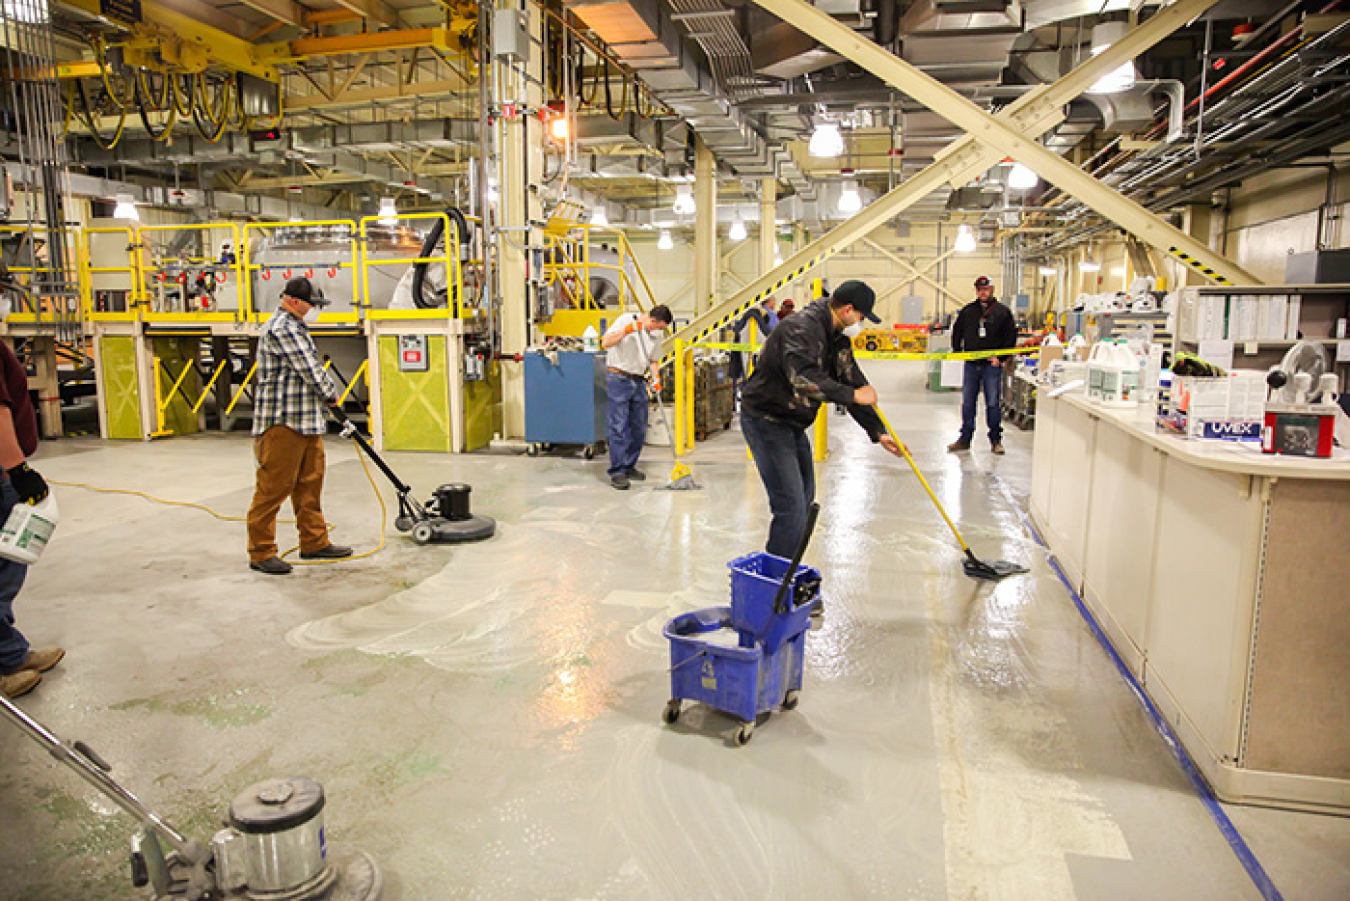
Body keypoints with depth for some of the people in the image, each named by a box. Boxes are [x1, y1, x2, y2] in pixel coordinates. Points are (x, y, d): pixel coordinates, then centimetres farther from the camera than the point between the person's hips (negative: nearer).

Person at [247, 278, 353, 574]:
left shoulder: (295, 326, 21)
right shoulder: (281, 327, -13)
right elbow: (308, 368, -14)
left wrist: (326, 396, 15)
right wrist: (331, 394, 1)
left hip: (306, 421, 11)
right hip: (282, 420, -11)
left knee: (309, 483, 14)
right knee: (274, 486, -5)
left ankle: (314, 543, 23)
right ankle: (261, 552, 2)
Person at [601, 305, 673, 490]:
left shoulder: (655, 335, 9)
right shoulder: (625, 320, -9)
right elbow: (605, 342, -17)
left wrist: (656, 378, 0)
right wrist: (626, 331, -27)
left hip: (639, 382, 7)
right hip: (619, 379, -6)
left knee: (639, 429, 8)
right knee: (619, 428, -8)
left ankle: (629, 467, 21)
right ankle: (617, 473, -5)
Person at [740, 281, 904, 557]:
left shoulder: (838, 338, 8)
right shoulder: (800, 327, -22)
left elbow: (853, 382, 12)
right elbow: (803, 378, -38)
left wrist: (879, 432, 7)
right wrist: (853, 395, -32)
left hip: (794, 424, 10)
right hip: (765, 420, -10)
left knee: (805, 497, 18)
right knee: (791, 505, -13)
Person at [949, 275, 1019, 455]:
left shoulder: (1002, 312, 1)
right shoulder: (967, 311, 9)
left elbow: (1011, 337, 2)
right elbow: (956, 332, 18)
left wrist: (1000, 357, -7)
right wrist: (957, 352, 7)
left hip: (992, 365, -3)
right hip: (971, 364, 3)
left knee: (993, 404, 1)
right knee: (967, 403, 6)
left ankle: (996, 440, 11)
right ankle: (965, 439, 14)